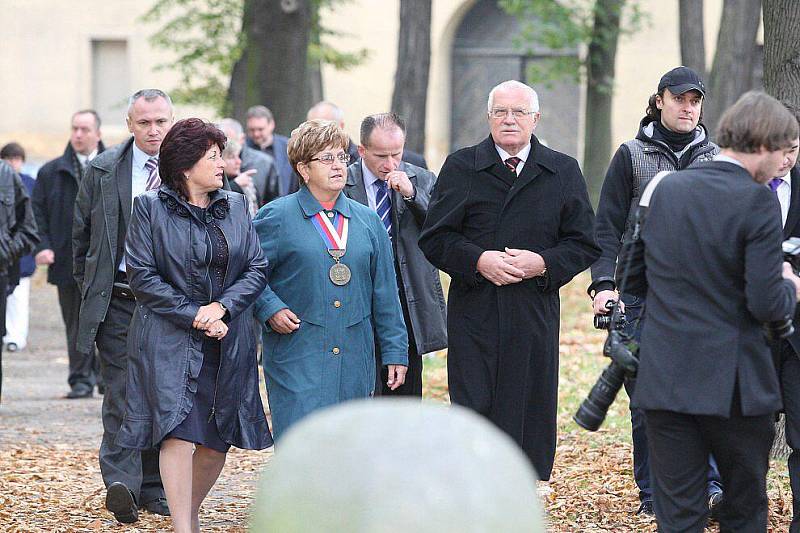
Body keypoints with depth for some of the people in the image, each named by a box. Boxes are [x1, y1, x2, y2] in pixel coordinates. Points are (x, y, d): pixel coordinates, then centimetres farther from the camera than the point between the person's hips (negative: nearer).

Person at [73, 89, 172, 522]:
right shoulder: (103, 170, 3)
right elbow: (82, 233, 12)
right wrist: (89, 287, 11)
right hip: (117, 302, -1)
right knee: (122, 392, -9)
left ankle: (153, 487, 14)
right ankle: (121, 483, -17)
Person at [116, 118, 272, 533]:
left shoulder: (235, 207, 10)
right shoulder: (150, 208, -2)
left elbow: (256, 269, 6)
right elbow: (142, 276, -8)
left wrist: (221, 306, -11)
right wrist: (195, 318, -12)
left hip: (228, 342, 4)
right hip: (169, 340, -4)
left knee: (217, 441, 6)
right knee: (179, 435, -14)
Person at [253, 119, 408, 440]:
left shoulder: (368, 221, 13)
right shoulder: (275, 217, 0)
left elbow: (385, 293, 14)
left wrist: (395, 352, 11)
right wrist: (270, 310, -12)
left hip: (355, 360, 4)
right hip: (297, 358, -4)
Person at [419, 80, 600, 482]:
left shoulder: (563, 172, 9)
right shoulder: (461, 167, 6)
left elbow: (585, 244, 9)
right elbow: (434, 238, 4)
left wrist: (544, 264, -9)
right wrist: (478, 260, -13)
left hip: (536, 310, 1)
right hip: (473, 310, -1)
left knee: (532, 404, 2)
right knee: (472, 404, -5)